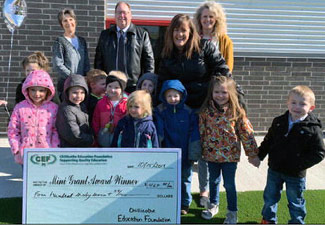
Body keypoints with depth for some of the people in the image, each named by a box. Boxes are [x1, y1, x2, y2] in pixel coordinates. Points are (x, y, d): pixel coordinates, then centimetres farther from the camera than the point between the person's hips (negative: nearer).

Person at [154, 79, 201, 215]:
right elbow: (159, 132, -8)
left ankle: (185, 204, 28)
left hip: (184, 153, 0)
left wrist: (193, 153, -7)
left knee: (185, 179, 13)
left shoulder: (189, 112, -7)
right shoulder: (160, 111, -5)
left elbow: (194, 134, -6)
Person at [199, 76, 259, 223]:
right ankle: (213, 205, 41)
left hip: (230, 155, -3)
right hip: (211, 154, 3)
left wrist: (252, 155, -7)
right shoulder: (206, 111, -6)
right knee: (213, 181, 20)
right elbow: (201, 132, 3)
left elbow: (247, 134, -8)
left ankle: (232, 212, 24)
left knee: (229, 185, 6)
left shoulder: (237, 112, -12)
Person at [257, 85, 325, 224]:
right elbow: (268, 141, 8)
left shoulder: (313, 129, -17)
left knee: (296, 202, 14)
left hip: (296, 175, -4)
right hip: (274, 170, 4)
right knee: (270, 197, 21)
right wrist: (259, 155, 0)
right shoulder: (279, 122, -4)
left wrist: (300, 164, -23)